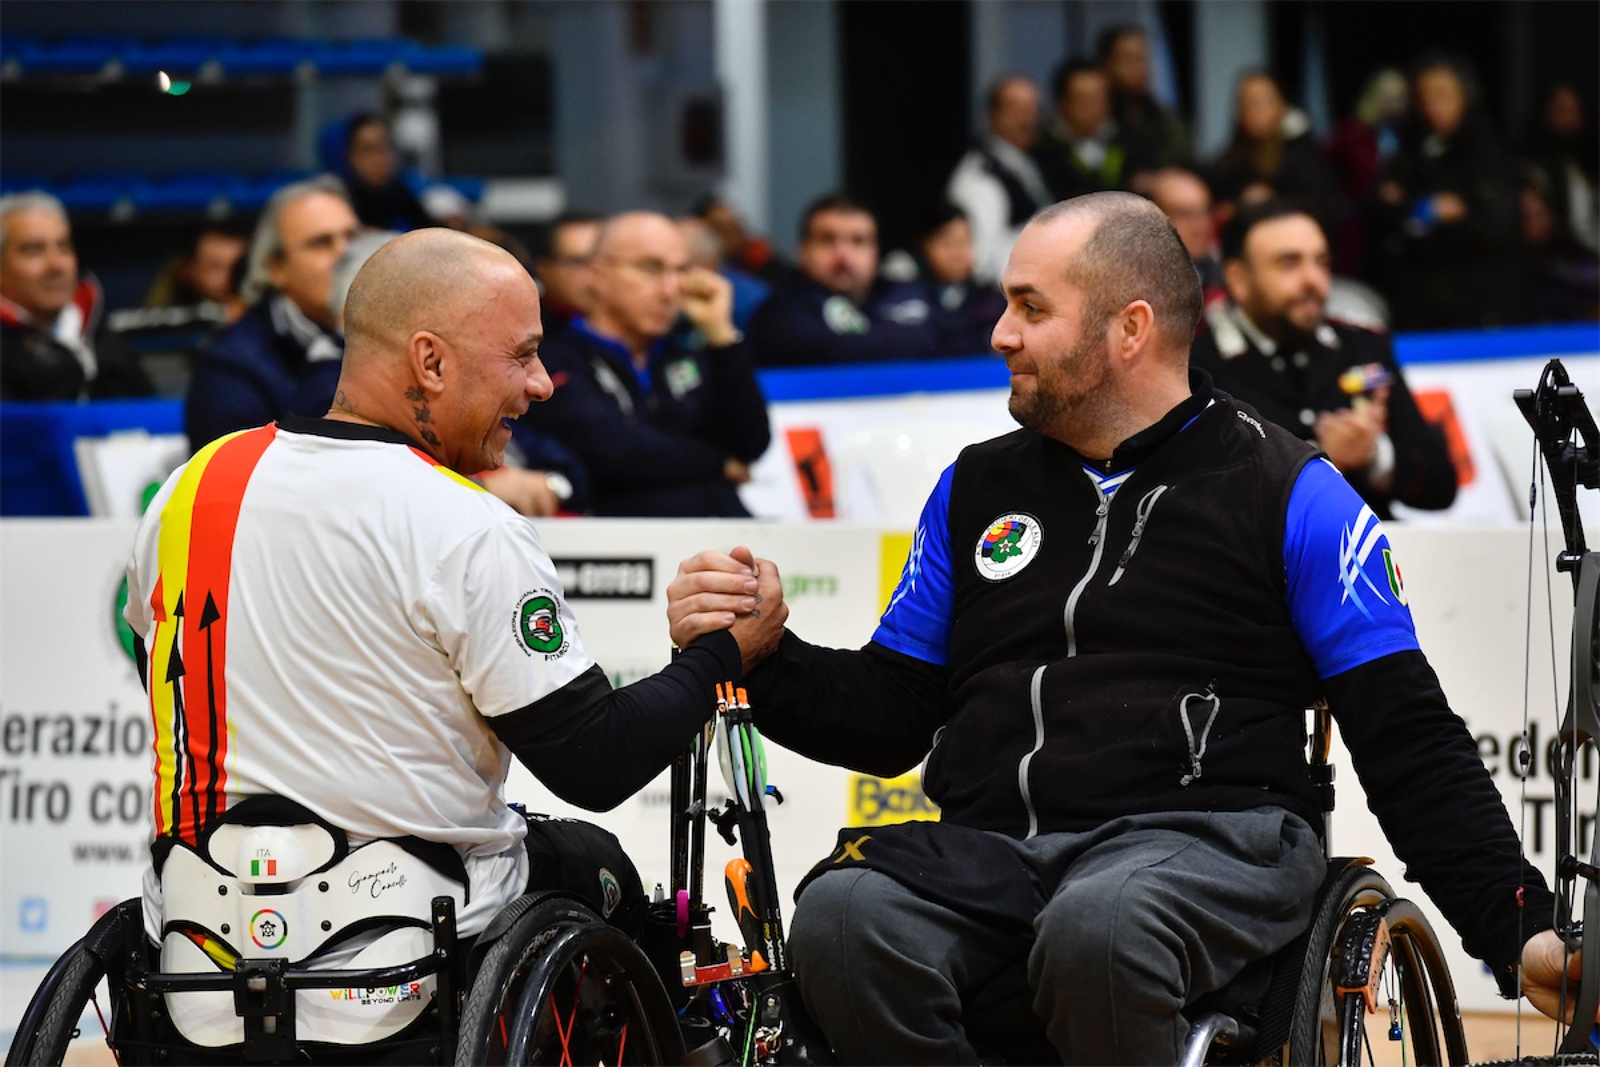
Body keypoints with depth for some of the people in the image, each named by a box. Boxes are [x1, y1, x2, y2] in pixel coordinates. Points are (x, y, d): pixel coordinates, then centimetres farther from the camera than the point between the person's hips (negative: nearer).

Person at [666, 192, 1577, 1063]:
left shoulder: (1288, 495, 7)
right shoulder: (978, 489, 20)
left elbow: (1410, 742, 4)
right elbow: (891, 714, 24)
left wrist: (1521, 933, -6)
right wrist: (766, 656, 4)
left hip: (1209, 840, -4)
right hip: (988, 849, 4)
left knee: (1096, 930, -39)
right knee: (843, 919, -30)